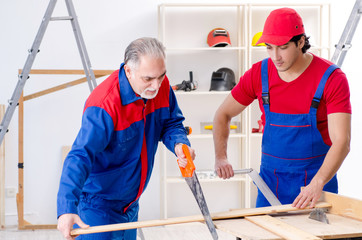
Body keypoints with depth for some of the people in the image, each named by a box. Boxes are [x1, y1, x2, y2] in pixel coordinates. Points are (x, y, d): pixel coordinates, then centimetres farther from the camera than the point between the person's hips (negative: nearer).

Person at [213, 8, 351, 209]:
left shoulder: (332, 79, -15)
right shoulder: (258, 74, -5)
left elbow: (341, 141, -22)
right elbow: (223, 114, 7)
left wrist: (317, 183, -36)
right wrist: (220, 157, -7)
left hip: (318, 176, -2)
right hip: (271, 177, 3)